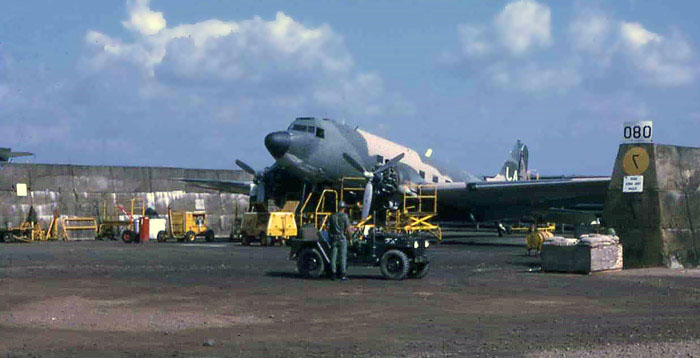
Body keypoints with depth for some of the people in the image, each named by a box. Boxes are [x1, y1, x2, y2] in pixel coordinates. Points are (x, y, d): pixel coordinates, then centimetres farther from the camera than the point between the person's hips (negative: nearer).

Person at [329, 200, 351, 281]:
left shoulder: (332, 216, 6)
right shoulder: (345, 216, -6)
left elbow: (328, 228, 7)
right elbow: (347, 229, -9)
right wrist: (349, 237, 4)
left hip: (334, 238, 4)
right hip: (342, 238, -4)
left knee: (333, 256, 6)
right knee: (343, 256, 0)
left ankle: (333, 273, 7)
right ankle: (342, 274, -2)